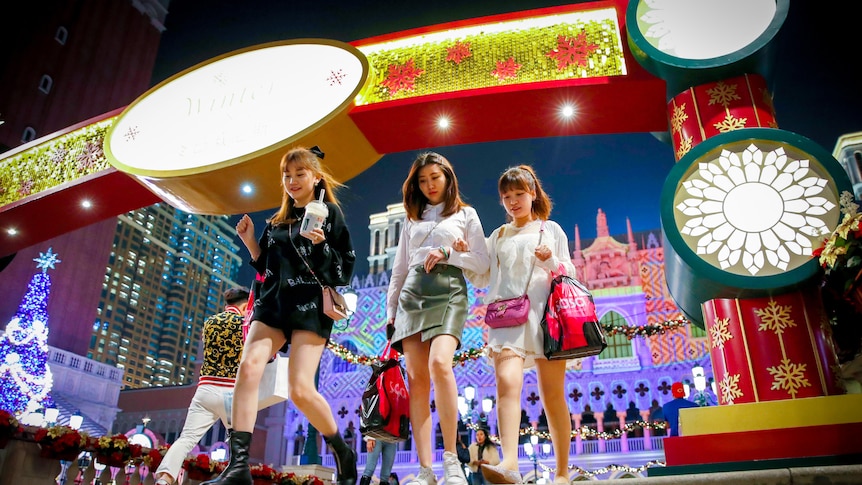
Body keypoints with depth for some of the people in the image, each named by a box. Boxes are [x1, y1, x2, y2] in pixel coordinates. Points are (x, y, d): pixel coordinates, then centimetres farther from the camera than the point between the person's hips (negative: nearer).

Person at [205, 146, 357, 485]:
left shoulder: (330, 213, 4)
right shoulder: (277, 221, 18)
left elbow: (345, 269, -1)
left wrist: (320, 246, -18)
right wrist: (250, 241, 6)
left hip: (311, 306, -5)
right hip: (273, 303, 5)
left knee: (301, 389, -15)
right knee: (248, 367, -19)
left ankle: (343, 454, 10)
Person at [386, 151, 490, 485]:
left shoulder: (466, 215, 14)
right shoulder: (412, 220, 23)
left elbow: (482, 262, 7)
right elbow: (399, 269, 22)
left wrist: (447, 253, -7)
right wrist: (390, 310, 14)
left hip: (449, 291, -4)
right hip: (412, 294, 4)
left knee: (439, 364, -28)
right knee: (416, 377, -9)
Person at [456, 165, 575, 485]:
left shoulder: (551, 230, 15)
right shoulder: (498, 236, 20)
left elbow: (570, 274, 12)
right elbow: (481, 279, 16)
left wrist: (551, 260, -8)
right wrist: (464, 255, 2)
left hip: (545, 313, -1)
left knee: (553, 394, -1)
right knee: (507, 383, -22)